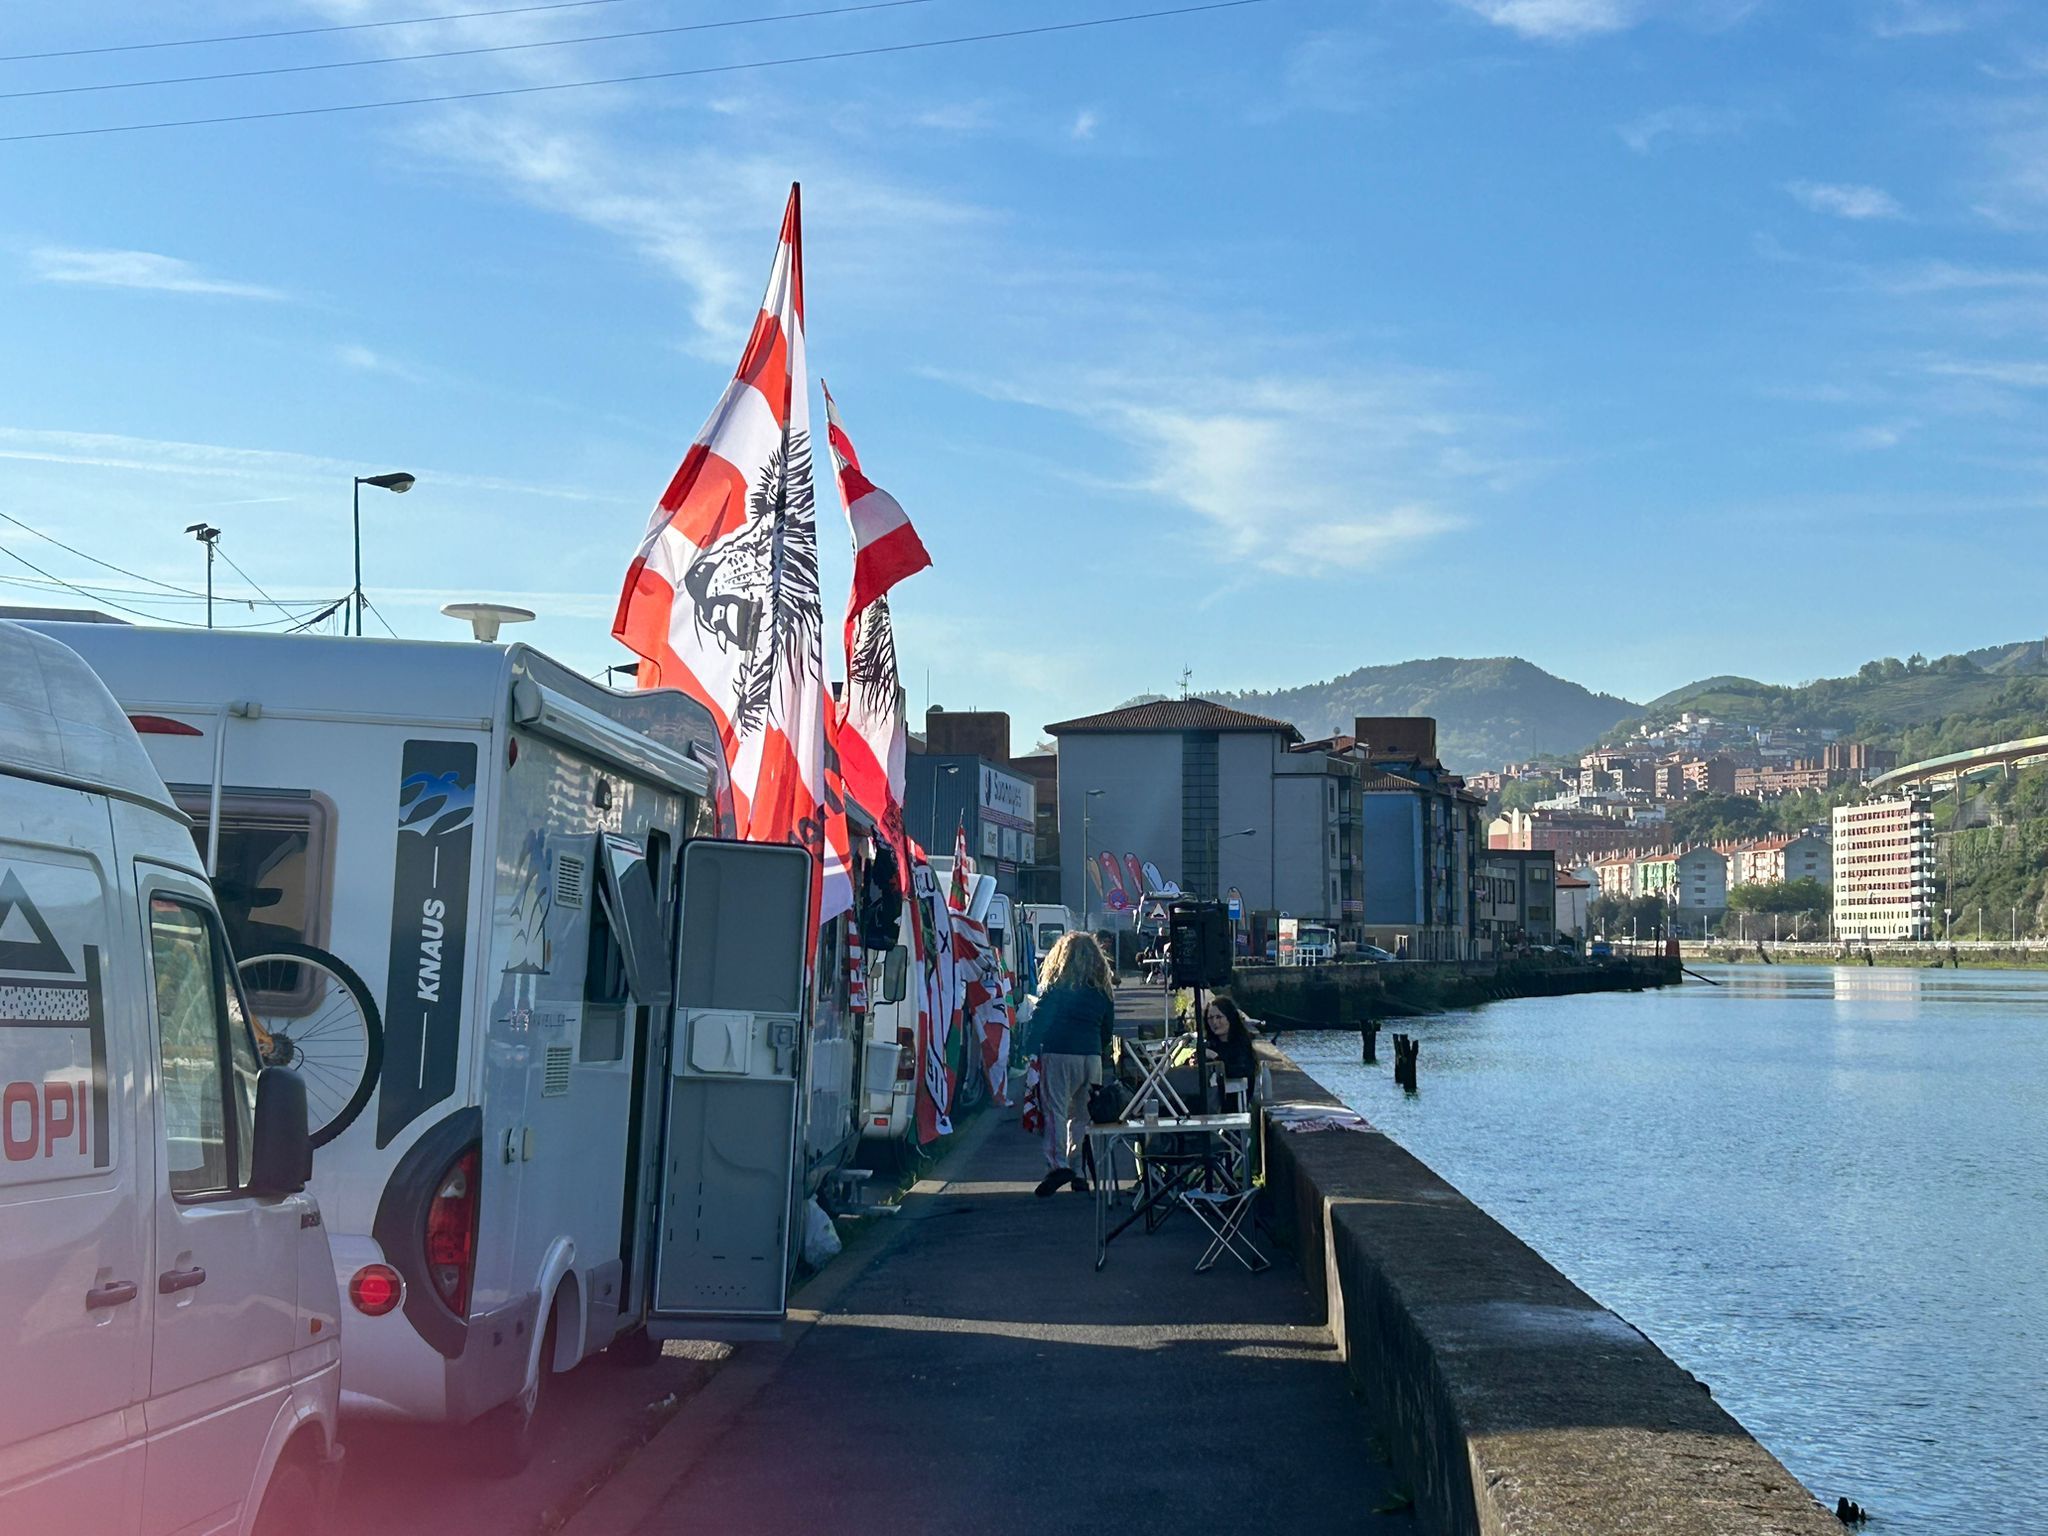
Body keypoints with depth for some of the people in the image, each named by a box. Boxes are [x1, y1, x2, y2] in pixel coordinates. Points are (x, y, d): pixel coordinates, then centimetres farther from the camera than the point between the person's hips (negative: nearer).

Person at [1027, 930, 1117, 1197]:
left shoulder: (1054, 986, -2)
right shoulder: (1102, 990, 10)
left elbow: (1037, 1020, -4)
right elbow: (1108, 1029, 16)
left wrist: (1033, 1053, 2)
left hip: (1057, 1054, -4)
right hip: (1090, 1056, 4)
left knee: (1055, 1110, -4)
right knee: (1083, 1113, 11)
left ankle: (1059, 1163, -17)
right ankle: (1078, 1169, 12)